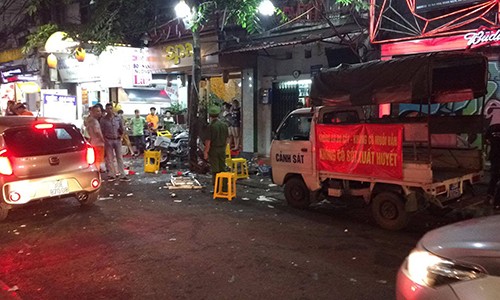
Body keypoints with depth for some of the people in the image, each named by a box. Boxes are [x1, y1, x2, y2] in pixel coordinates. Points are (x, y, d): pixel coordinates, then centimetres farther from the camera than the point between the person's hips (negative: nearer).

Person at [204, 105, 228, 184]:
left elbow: (208, 141, -15)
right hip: (222, 149, 5)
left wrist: (205, 152, -8)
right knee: (222, 168, 13)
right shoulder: (224, 125, 2)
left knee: (215, 170, 1)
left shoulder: (211, 126, -15)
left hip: (213, 149, -5)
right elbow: (226, 138, 10)